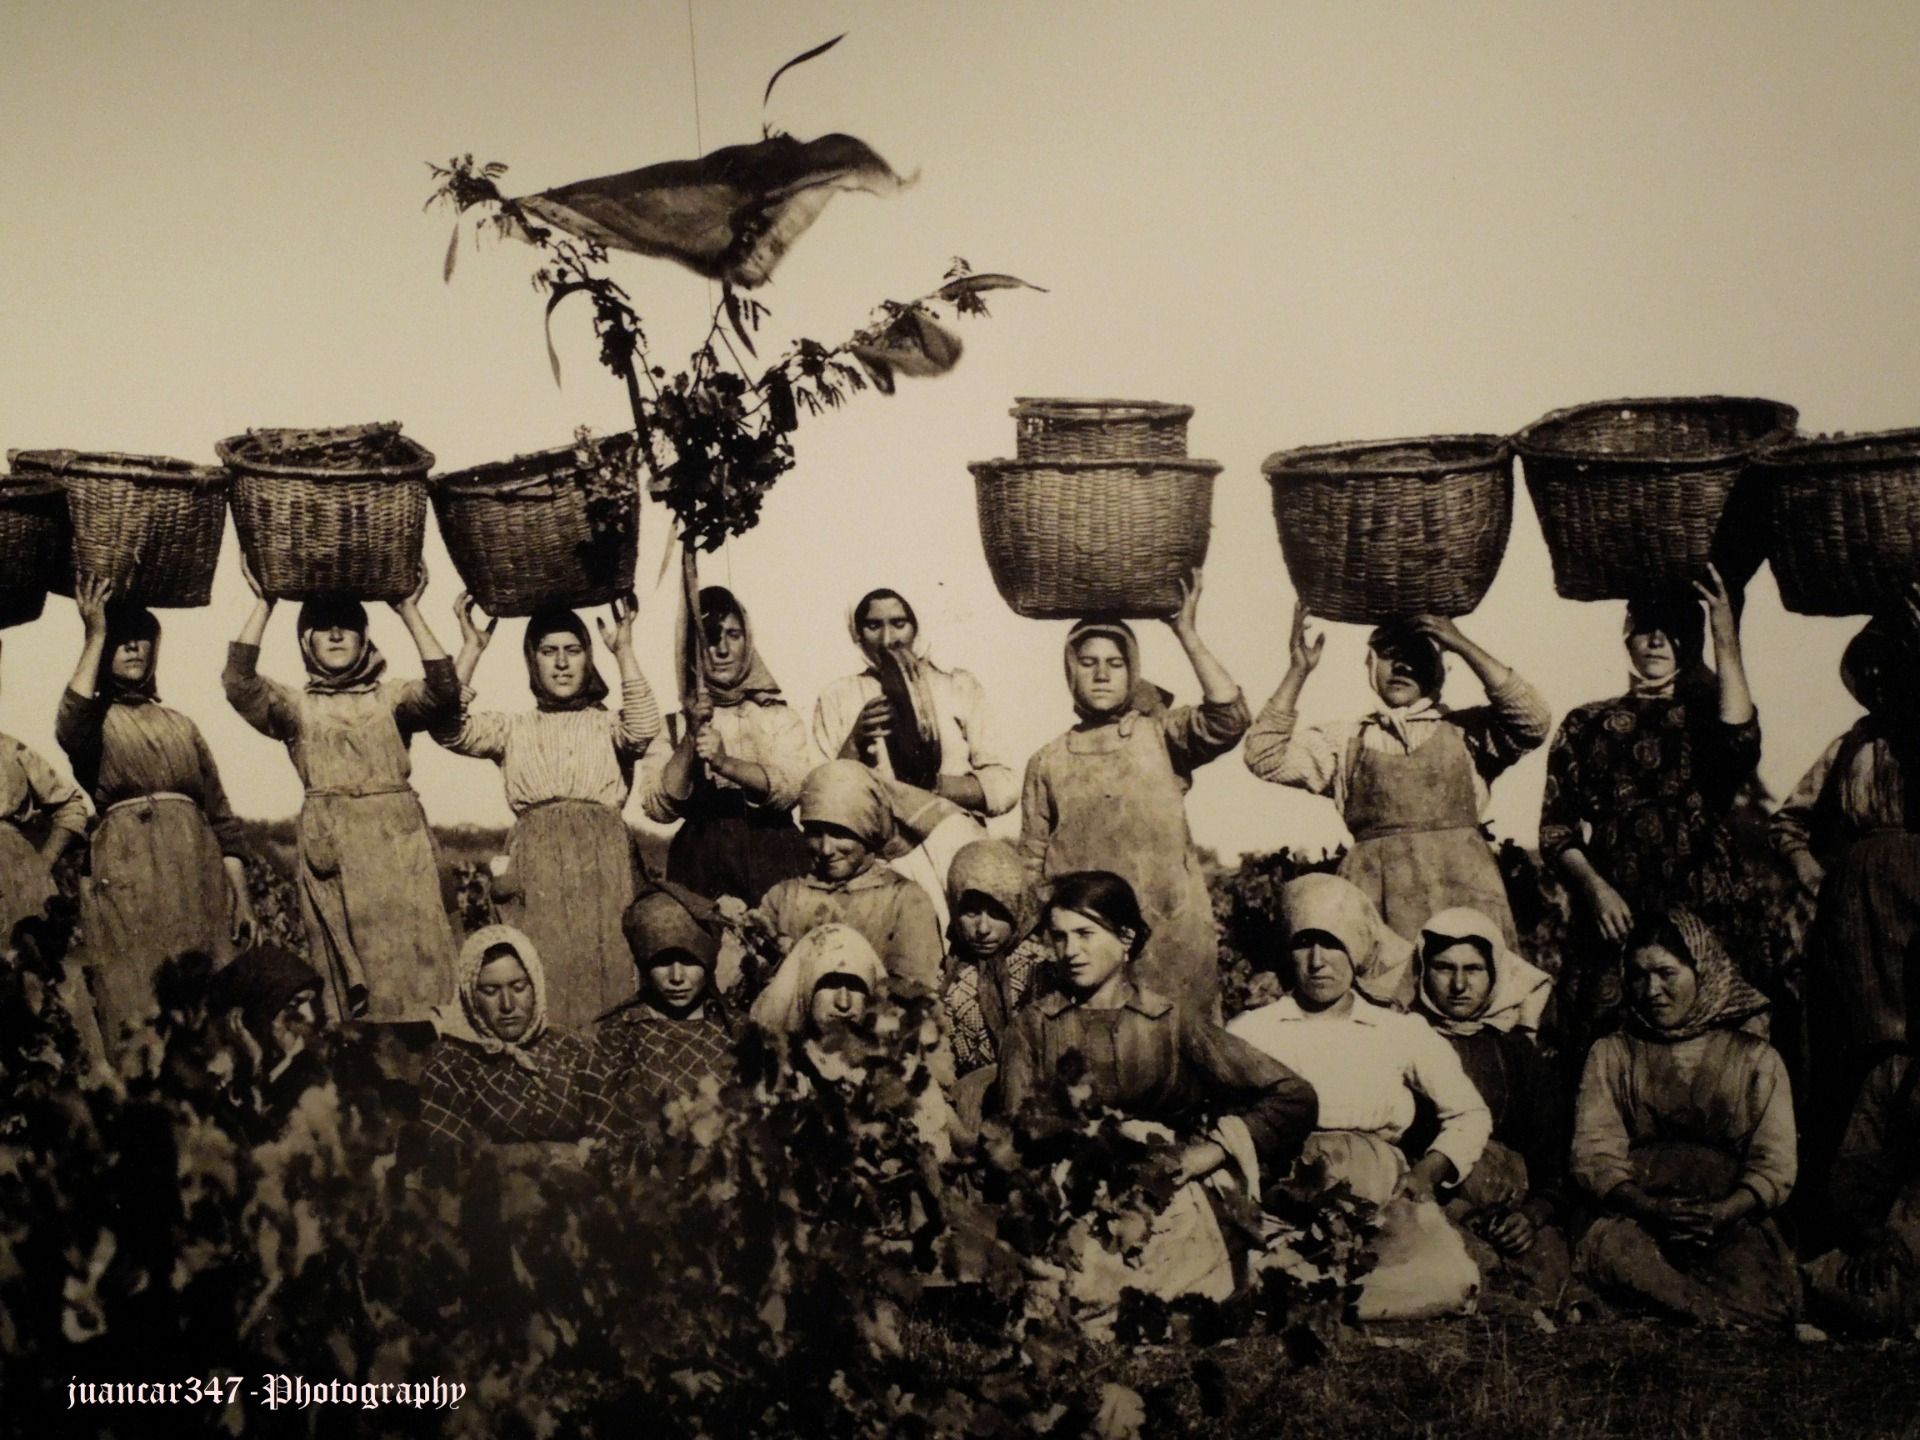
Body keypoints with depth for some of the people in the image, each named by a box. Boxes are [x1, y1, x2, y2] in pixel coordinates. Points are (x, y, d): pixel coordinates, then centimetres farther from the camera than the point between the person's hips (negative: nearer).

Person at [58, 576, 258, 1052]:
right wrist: (94, 635, -12)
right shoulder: (93, 719, 10)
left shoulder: (180, 726, 20)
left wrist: (241, 895, 7)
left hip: (197, 878, 3)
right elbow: (69, 731, -17)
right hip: (124, 878, -3)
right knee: (136, 1017, -8)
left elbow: (220, 814, 17)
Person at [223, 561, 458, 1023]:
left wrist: (410, 612, -7)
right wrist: (263, 605, -4)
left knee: (409, 956, -9)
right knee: (339, 967, -1)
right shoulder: (296, 706, 15)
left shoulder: (391, 698, 14)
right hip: (329, 848, 1)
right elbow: (239, 683, -4)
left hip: (397, 844, 0)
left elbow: (443, 693, -7)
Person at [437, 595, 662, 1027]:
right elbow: (450, 730, 0)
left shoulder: (608, 724, 14)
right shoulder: (512, 728, 17)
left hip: (603, 861, -1)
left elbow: (644, 729, -9)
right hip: (536, 863, 1)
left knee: (605, 967, -7)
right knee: (542, 976, -6)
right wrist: (471, 649, -2)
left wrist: (624, 651, -11)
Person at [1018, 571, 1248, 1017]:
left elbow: (1228, 719, -14)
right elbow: (1032, 866, 12)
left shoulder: (1162, 736, 5)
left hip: (1171, 933, -1)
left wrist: (1187, 634, -13)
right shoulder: (1048, 762, 9)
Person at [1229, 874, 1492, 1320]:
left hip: (1380, 1190, 3)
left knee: (1446, 1280, -29)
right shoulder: (1249, 1032, 17)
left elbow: (1470, 1115, 23)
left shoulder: (1401, 1033, 21)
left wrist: (1427, 1172, 3)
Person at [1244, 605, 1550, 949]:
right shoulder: (1346, 741, 18)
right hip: (1378, 889, 1)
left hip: (1462, 885, -1)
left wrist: (1463, 646, -1)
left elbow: (1533, 722, -1)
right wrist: (1298, 671, 2)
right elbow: (1265, 757, 9)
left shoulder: (1467, 731, 15)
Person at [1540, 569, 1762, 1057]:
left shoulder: (1707, 713, 14)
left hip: (1707, 920, 0)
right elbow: (1556, 826, 10)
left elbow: (1741, 753, -11)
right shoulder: (1587, 724, 15)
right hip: (1614, 920, 0)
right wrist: (1594, 888, -8)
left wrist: (1726, 642, -12)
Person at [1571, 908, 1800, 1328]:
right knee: (1608, 1248, -37)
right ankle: (1731, 1323, -26)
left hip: (1733, 1223, 0)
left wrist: (1720, 1213, -16)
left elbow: (1775, 1168, 6)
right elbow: (1594, 1156, 5)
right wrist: (1653, 1209, -16)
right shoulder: (1611, 1054, 19)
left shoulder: (1755, 1059, 17)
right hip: (1634, 1215, 1)